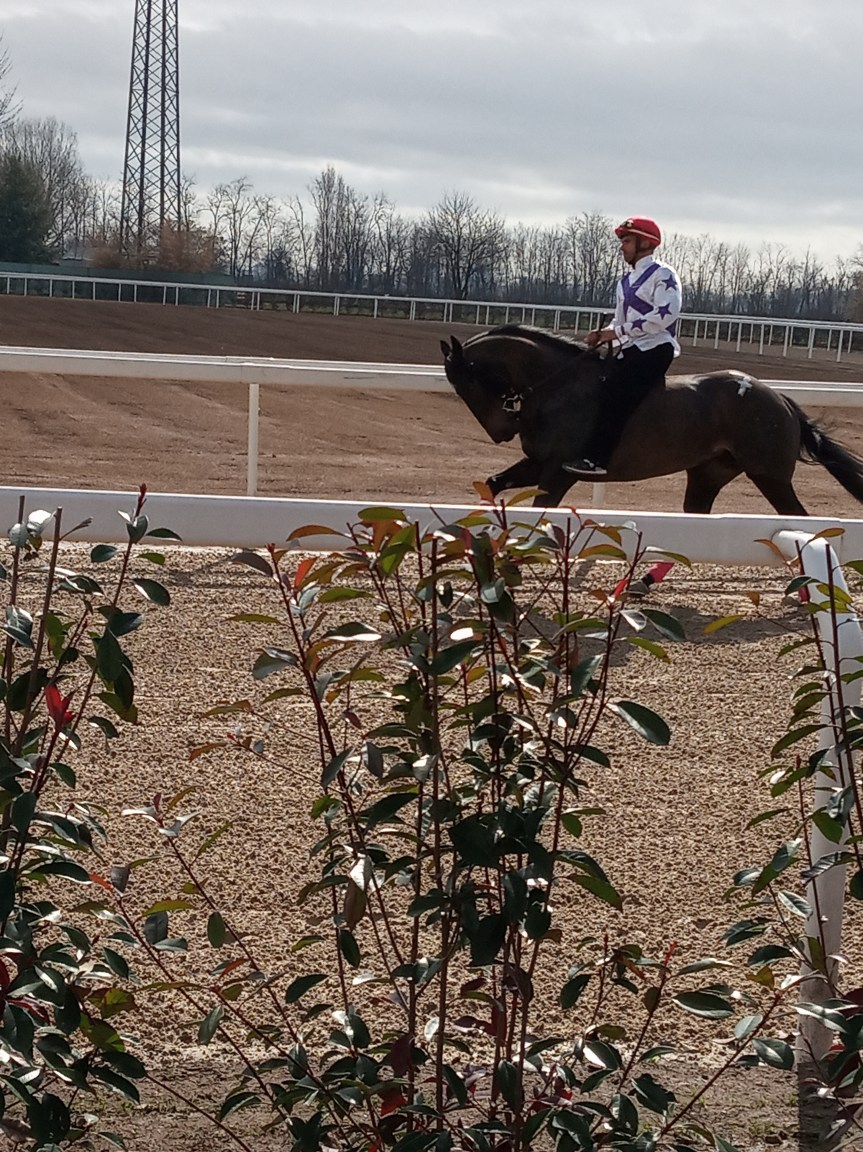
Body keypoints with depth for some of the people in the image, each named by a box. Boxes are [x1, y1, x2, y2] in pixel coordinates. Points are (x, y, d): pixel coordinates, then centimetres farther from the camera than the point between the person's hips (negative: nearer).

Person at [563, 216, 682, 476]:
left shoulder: (663, 275, -5)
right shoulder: (626, 283, 22)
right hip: (631, 350, 9)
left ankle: (597, 458, -31)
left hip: (655, 348, -9)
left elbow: (666, 314, -20)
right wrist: (602, 335, 1)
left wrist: (618, 331, -18)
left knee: (616, 391, -26)